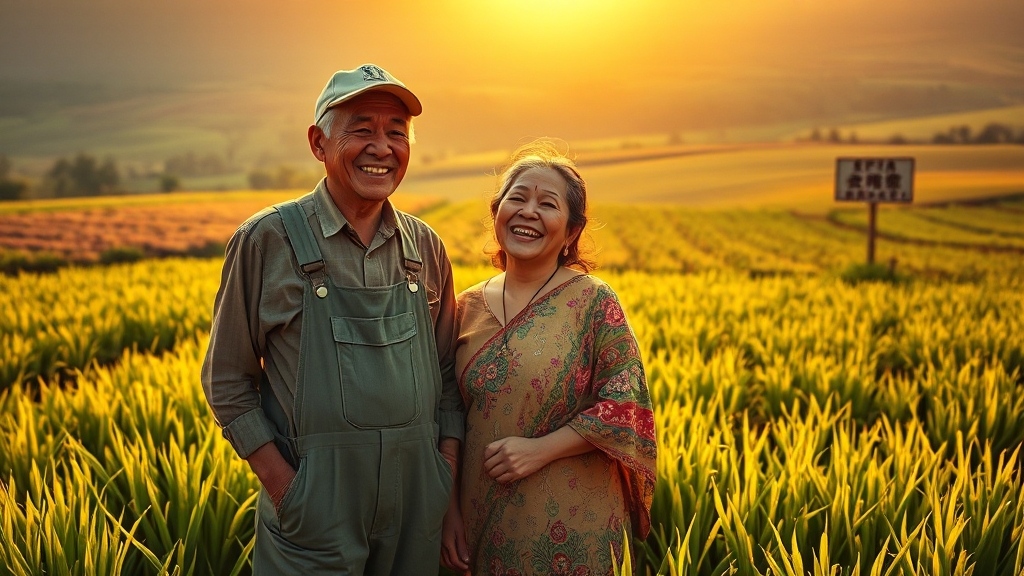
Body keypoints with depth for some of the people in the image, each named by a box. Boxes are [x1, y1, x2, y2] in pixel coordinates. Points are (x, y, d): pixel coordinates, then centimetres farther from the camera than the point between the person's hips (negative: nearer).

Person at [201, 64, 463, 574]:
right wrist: (283, 487, -10)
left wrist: (450, 486, 2)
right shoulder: (267, 240, -7)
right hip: (315, 511, -3)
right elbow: (226, 380, -2)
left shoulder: (425, 247, 5)